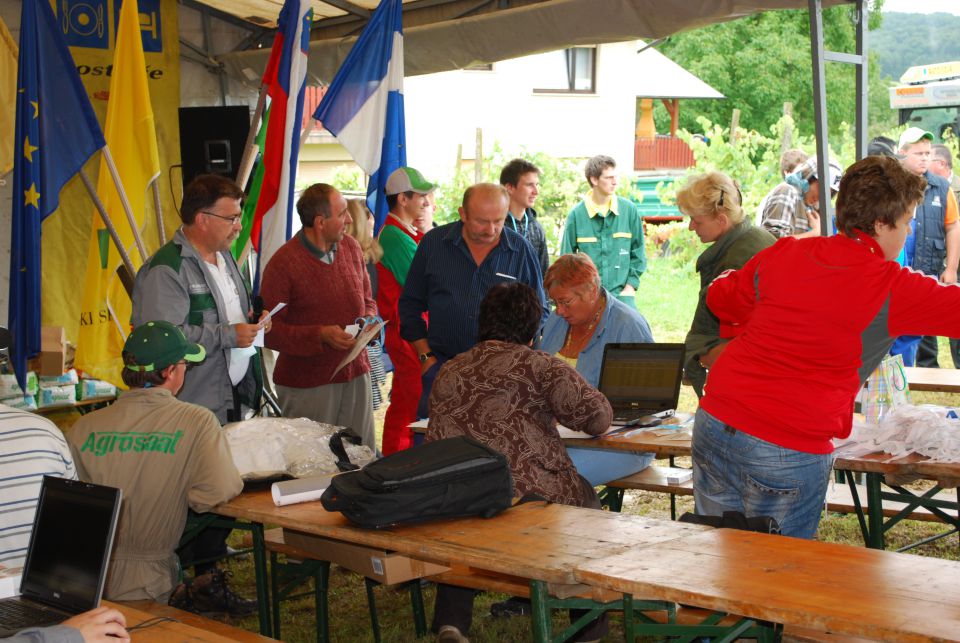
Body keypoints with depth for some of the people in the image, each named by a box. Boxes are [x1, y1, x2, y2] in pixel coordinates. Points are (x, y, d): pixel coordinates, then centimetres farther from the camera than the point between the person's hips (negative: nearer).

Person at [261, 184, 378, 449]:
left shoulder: (351, 247, 8)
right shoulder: (283, 263, -13)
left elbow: (367, 299, 21)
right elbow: (270, 330, -13)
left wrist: (369, 319, -2)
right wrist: (320, 335, -23)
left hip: (356, 373, 6)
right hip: (307, 384, -5)